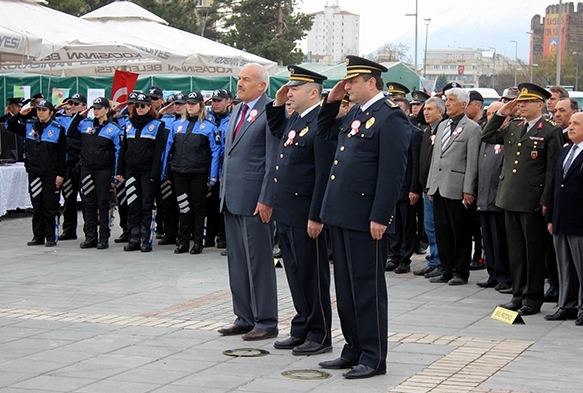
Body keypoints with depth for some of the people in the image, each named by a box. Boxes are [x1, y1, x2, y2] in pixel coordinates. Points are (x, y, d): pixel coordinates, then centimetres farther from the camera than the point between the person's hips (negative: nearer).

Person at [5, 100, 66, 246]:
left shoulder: (58, 129, -3)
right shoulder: (29, 127, 8)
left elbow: (62, 154, -4)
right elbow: (9, 126, 12)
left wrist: (61, 174, -9)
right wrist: (20, 114, -2)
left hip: (51, 174, -4)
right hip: (34, 173, 4)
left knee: (50, 206, 0)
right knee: (37, 206, 9)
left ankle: (51, 237, 6)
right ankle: (38, 236, 15)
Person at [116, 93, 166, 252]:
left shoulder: (157, 125, -2)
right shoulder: (129, 125, 13)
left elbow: (159, 151, -7)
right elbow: (123, 149, 14)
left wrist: (154, 173, -14)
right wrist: (120, 171, 8)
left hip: (147, 172, -4)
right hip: (131, 171, 5)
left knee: (146, 206, -1)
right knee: (132, 207, 4)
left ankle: (145, 240, 2)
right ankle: (133, 239, 8)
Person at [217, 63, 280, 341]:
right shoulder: (237, 110, 16)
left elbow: (273, 160, -14)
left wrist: (266, 200, -17)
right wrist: (224, 191, 16)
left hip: (254, 199, -9)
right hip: (232, 198, 9)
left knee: (259, 261, -2)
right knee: (237, 261, 12)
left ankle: (265, 322, 6)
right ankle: (244, 318, 21)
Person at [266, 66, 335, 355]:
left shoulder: (322, 123, -17)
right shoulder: (295, 119, 11)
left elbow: (324, 175, -20)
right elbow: (278, 132, 35)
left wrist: (316, 217, -22)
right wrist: (277, 104, 17)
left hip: (305, 215, -9)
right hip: (286, 212, 9)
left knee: (312, 274, 0)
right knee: (295, 273, 15)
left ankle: (320, 336, 10)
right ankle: (301, 330, 26)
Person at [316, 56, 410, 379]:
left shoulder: (390, 117, -13)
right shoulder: (355, 114, 15)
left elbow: (392, 172, -18)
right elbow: (325, 133, 32)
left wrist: (380, 217, -21)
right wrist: (331, 102, 15)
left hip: (365, 219, -9)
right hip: (341, 215, 9)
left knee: (367, 288, -1)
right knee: (345, 287, 14)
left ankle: (374, 358, 7)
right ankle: (353, 350, 24)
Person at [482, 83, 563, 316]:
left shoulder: (550, 132, -7)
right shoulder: (513, 127, 12)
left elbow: (552, 170, -9)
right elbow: (487, 137, 21)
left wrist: (546, 201, -14)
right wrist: (500, 114, 9)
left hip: (532, 202, -7)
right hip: (510, 200, 7)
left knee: (534, 251, 2)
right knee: (515, 251, 12)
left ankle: (533, 299, 9)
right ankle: (518, 295, 21)